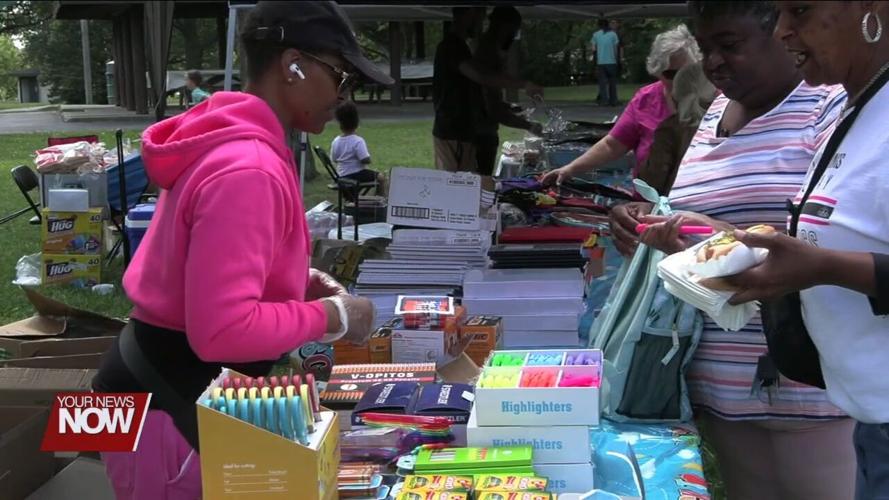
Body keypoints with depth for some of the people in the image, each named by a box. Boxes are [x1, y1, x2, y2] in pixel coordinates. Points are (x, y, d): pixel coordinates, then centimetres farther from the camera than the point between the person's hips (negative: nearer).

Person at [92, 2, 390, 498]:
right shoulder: (247, 169, -26)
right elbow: (222, 330, -31)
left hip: (171, 385, 10)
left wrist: (298, 281, 7)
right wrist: (332, 316, -18)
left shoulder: (230, 142, 7)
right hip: (169, 411, -10)